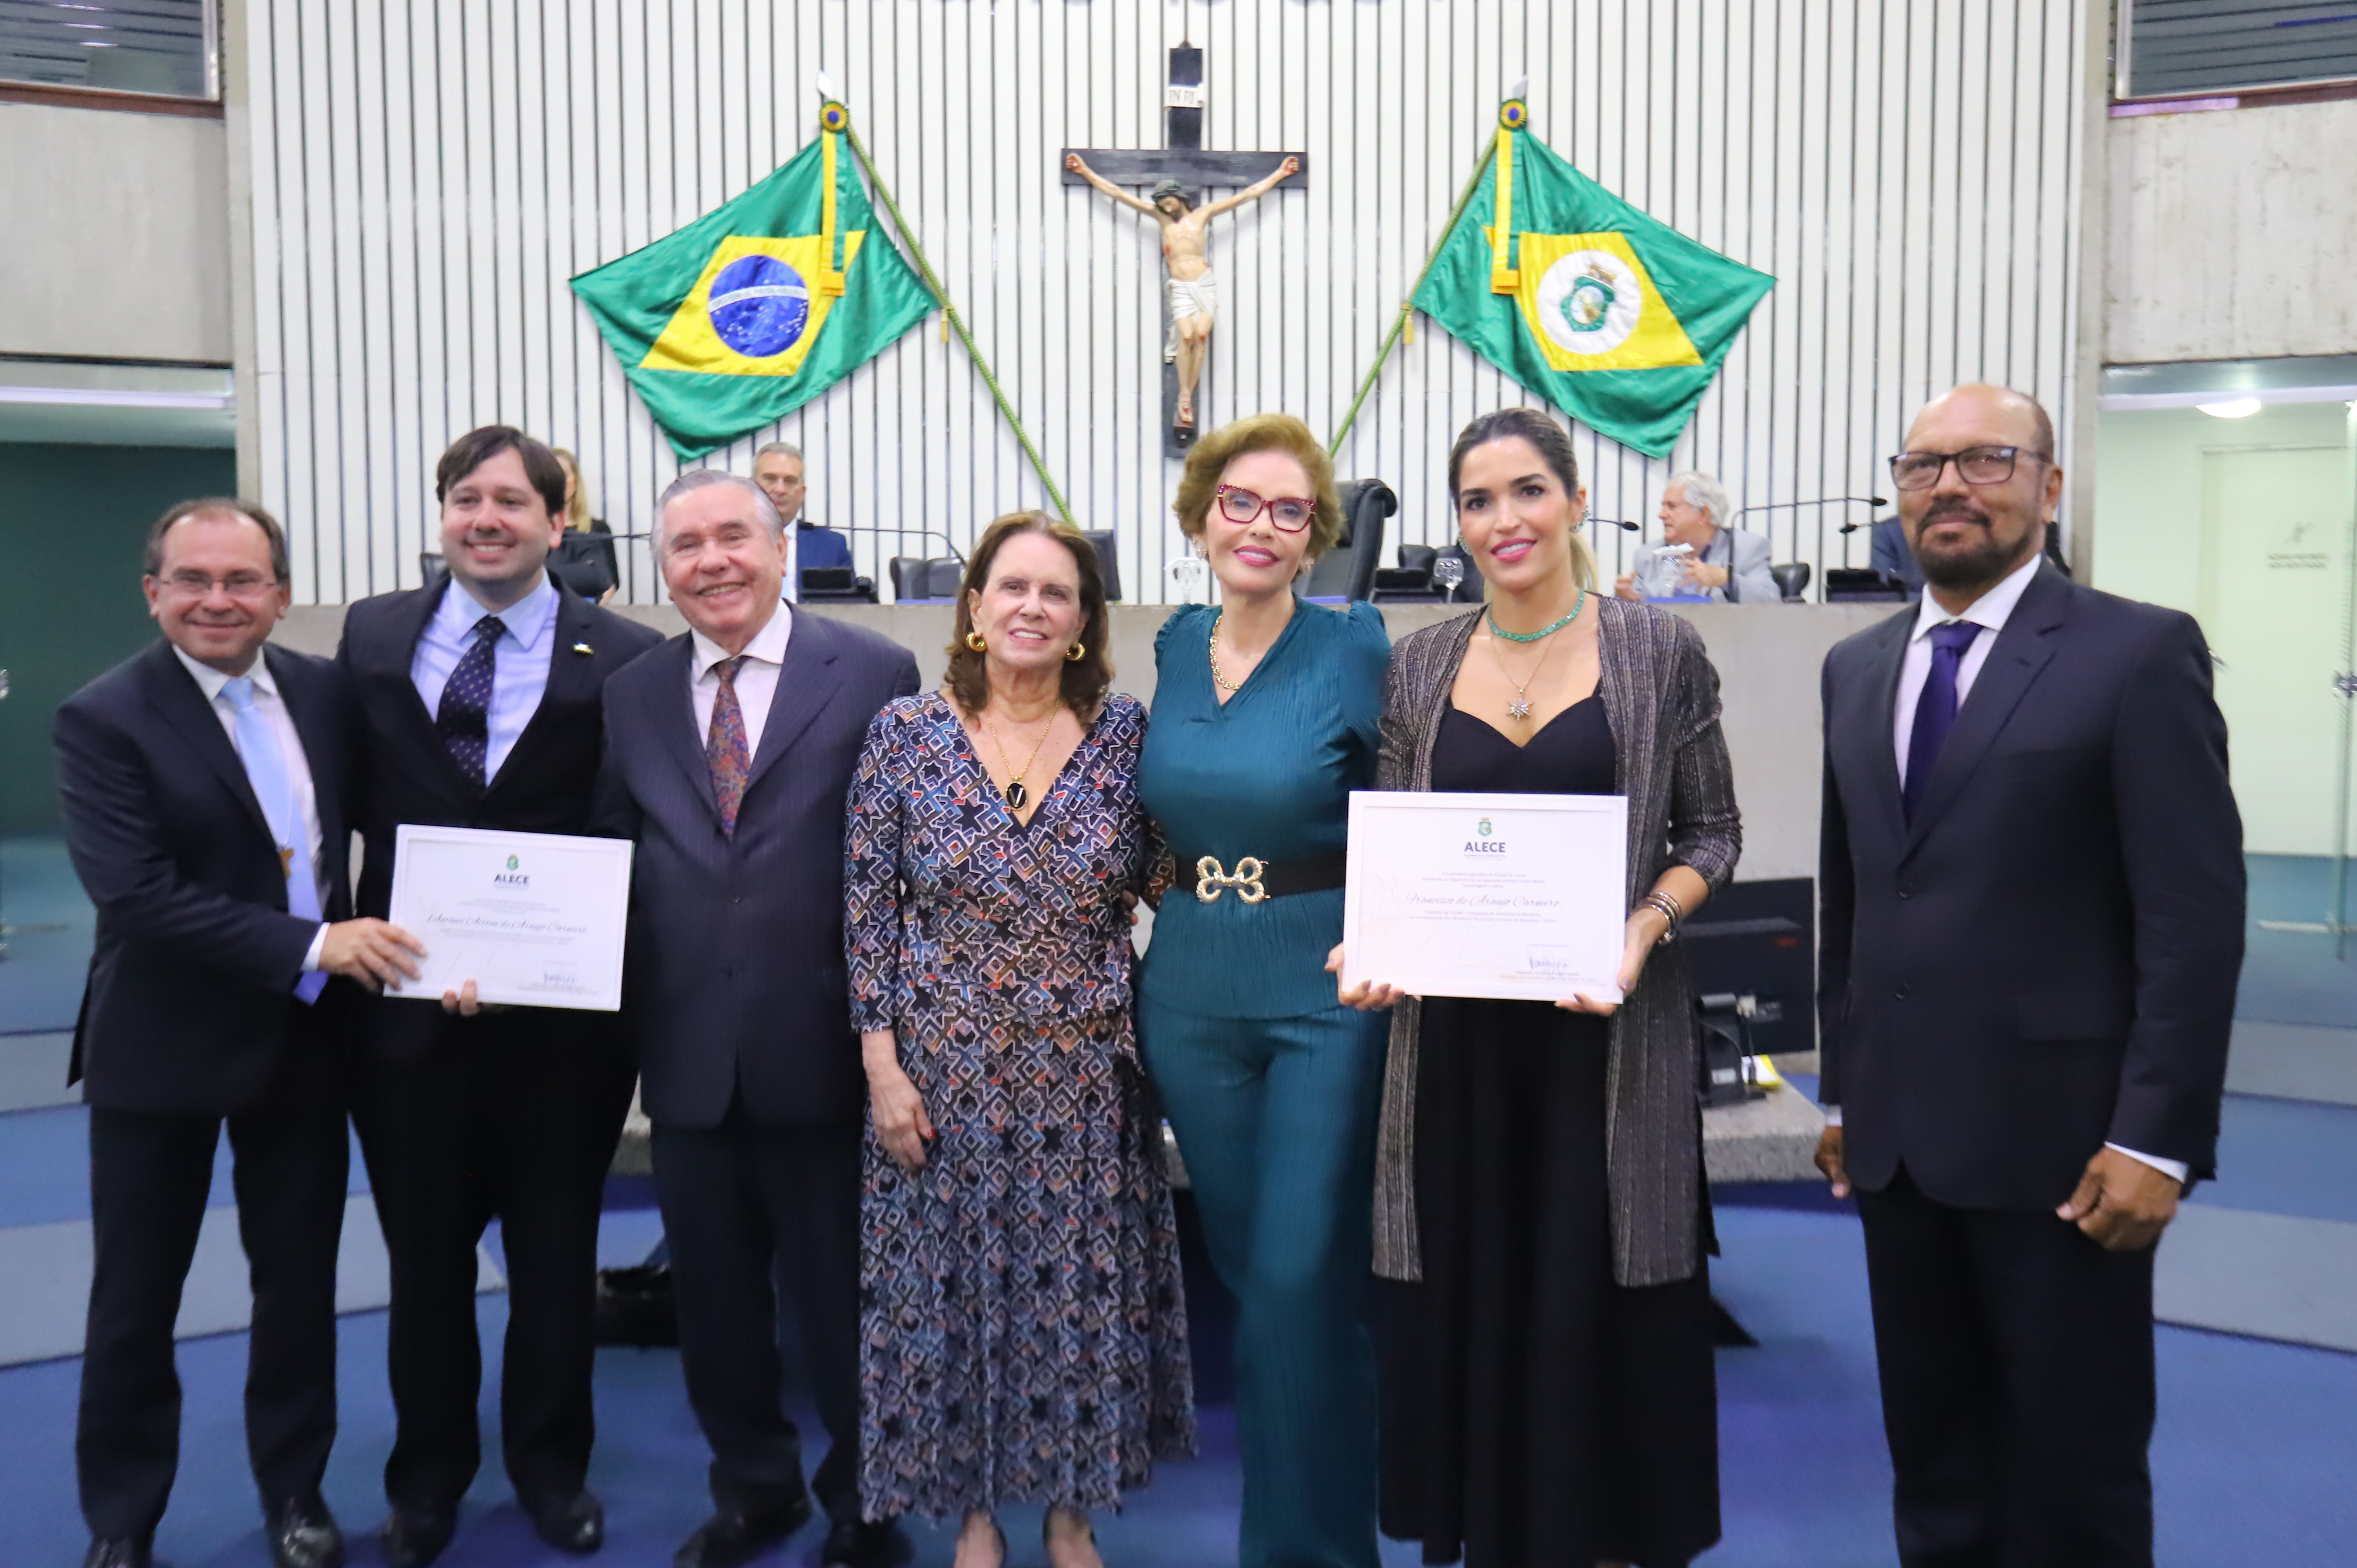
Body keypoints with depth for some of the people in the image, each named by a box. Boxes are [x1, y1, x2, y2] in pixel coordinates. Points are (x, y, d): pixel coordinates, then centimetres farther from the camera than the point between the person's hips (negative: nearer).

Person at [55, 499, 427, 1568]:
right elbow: (134, 893, -22)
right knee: (136, 1300, 11)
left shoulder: (327, 691, 1)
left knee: (301, 1282, 15)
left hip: (307, 1037, 4)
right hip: (163, 1046, -3)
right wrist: (311, 946, -26)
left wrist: (374, 939, -10)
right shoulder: (103, 719, -13)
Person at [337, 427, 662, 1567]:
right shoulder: (371, 635, 4)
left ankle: (551, 1467, 35)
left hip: (559, 1011, -2)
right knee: (424, 1256, 16)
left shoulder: (621, 660, -8)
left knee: (556, 1256, 14)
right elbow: (351, 802, 4)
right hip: (407, 1000, 2)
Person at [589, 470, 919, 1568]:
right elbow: (613, 861, 11)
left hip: (821, 1050, -4)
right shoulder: (630, 696, 8)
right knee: (716, 1294, 17)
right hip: (687, 1055, 4)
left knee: (841, 1295, 10)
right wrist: (627, 1006, -1)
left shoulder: (874, 675, -5)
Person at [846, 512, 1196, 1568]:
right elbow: (868, 913, -2)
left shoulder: (1123, 734, -2)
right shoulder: (906, 735, -4)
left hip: (1086, 1073, 1)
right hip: (943, 1071, 0)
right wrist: (882, 1064, -7)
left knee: (1081, 1287, 10)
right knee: (952, 1285, 10)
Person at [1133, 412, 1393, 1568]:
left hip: (1326, 992, -5)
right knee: (1246, 1268, 15)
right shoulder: (1171, 649, 7)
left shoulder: (1358, 650, -8)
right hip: (1190, 991, 5)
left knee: (1301, 1279, -5)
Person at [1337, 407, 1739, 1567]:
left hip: (1606, 1024, -2)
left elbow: (1711, 833, 3)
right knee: (1465, 1297, 9)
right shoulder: (1421, 665, 6)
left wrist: (1646, 924, -15)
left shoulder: (1659, 652, 0)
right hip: (1456, 1029, 3)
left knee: (1598, 1301, 4)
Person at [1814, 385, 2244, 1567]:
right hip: (1898, 1135, 5)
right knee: (1931, 1450, 16)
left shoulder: (2139, 652, -7)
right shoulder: (1856, 667, 11)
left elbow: (2196, 915, -11)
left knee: (2072, 1468, 9)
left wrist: (2157, 1138, -15)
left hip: (2058, 1135, -5)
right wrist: (1842, 1088, 13)